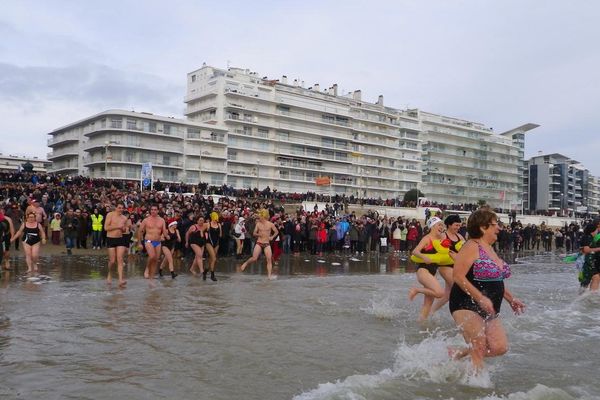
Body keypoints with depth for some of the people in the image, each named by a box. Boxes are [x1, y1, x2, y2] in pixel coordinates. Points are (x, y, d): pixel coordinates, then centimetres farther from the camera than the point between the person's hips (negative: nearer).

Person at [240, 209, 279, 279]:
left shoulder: (270, 224, -2)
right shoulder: (258, 224, 1)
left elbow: (276, 232, 11)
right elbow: (254, 233, 4)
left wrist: (272, 237, -3)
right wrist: (258, 234, -16)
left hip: (267, 244, 0)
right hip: (259, 243, 0)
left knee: (269, 259, -9)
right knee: (254, 258, -10)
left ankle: (269, 275, -8)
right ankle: (245, 263, 19)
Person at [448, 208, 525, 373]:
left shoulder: (490, 249, 16)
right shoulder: (472, 247, -12)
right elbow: (458, 276, -21)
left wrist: (511, 299, 18)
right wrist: (481, 298, -25)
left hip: (489, 309, 9)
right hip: (468, 306, -9)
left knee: (500, 347, -1)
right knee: (479, 351, -9)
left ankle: (456, 353, 14)